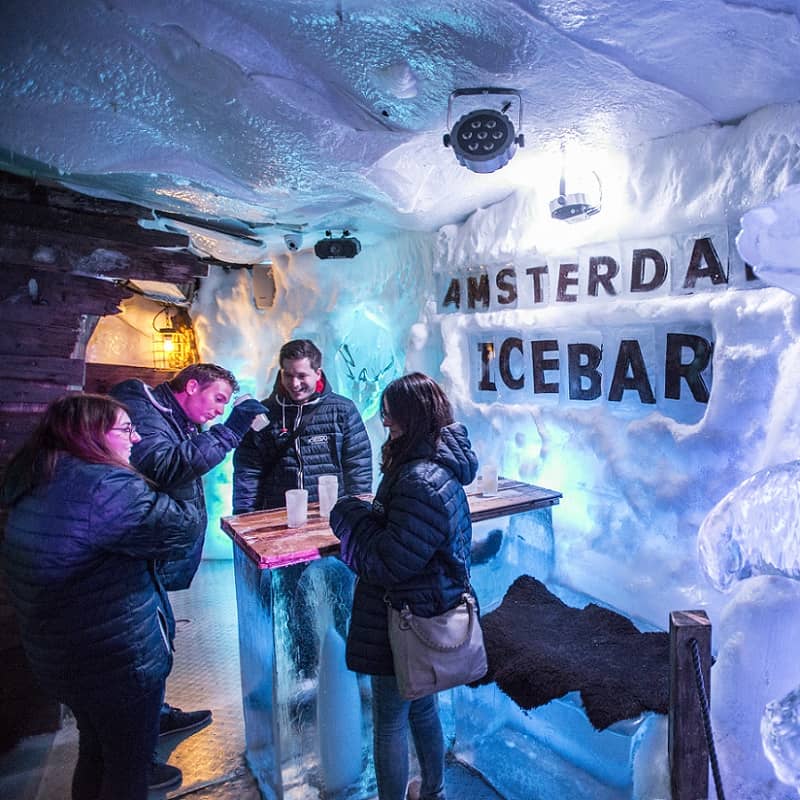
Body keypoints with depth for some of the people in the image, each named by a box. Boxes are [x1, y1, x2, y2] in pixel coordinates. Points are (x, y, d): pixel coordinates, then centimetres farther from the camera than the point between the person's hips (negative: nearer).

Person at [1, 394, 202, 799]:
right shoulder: (106, 486, -29)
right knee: (130, 763, 16)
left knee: (96, 749, 30)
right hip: (119, 659, -8)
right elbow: (183, 529, -26)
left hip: (62, 654, 9)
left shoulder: (36, 482, 2)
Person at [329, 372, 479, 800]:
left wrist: (350, 515, -14)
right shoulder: (437, 464, 2)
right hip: (427, 609, 10)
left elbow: (389, 562, -26)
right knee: (421, 708, 27)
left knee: (389, 724, 11)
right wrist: (366, 514, -1)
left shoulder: (422, 481, -29)